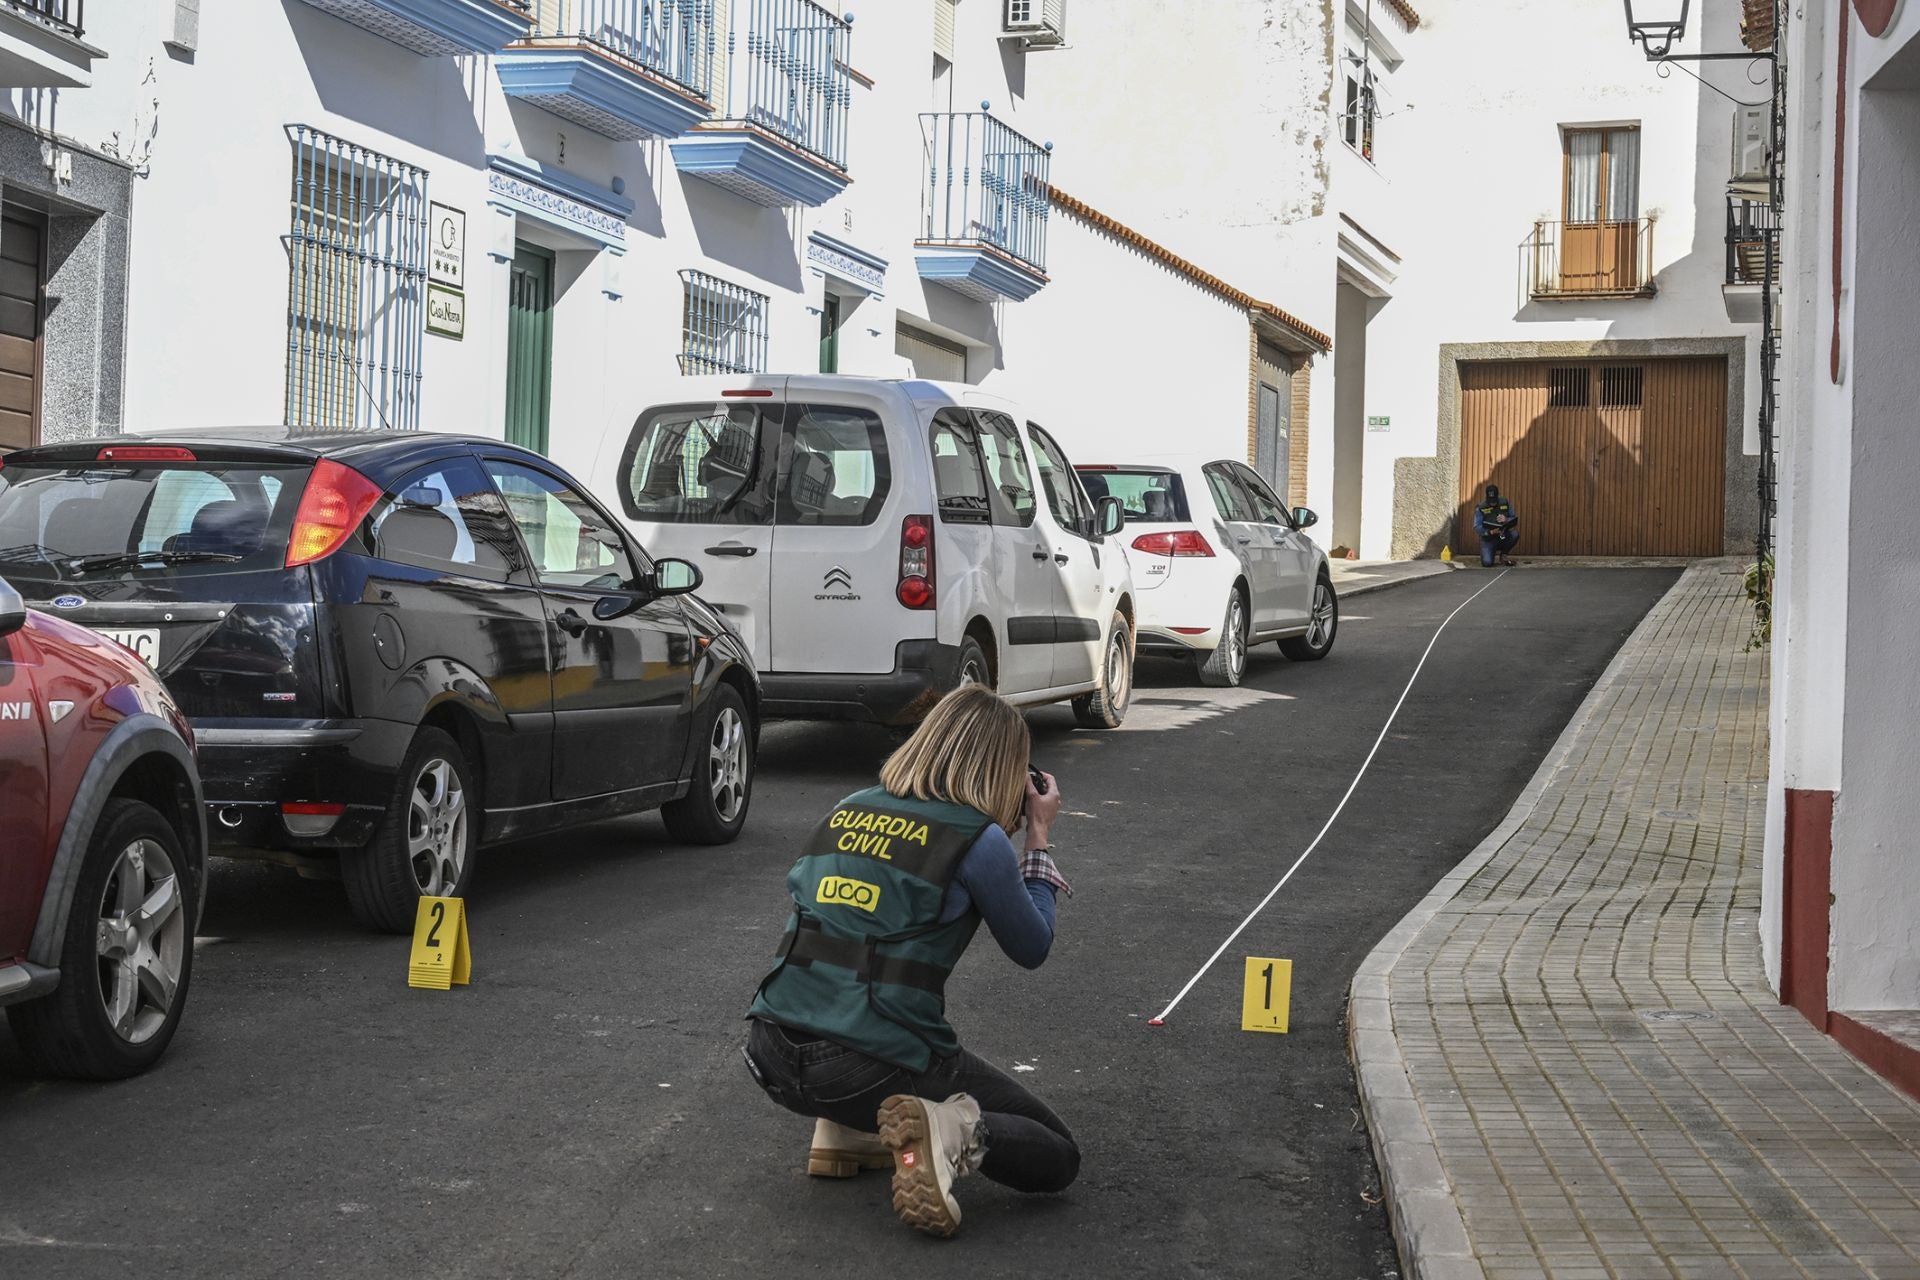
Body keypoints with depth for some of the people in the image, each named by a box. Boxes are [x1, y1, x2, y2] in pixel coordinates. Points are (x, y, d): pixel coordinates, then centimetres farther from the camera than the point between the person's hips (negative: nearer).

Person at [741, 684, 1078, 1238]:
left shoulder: (848, 811, 11)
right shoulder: (979, 839, -6)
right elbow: (1032, 950, 8)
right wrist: (1038, 840, 20)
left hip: (772, 1055, 6)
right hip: (875, 1066, -6)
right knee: (1058, 1157, 11)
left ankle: (845, 1131, 19)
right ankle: (947, 1132, -16)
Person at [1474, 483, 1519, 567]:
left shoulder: (1505, 503, -4)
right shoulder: (1480, 508, -11)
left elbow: (1515, 520, -1)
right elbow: (1477, 527, -14)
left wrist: (1506, 520, -24)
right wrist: (1490, 532, -32)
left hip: (1503, 537, 3)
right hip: (1488, 540, -3)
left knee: (1515, 534, -29)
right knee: (1487, 563, -25)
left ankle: (1503, 555, -2)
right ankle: (1492, 553, 15)